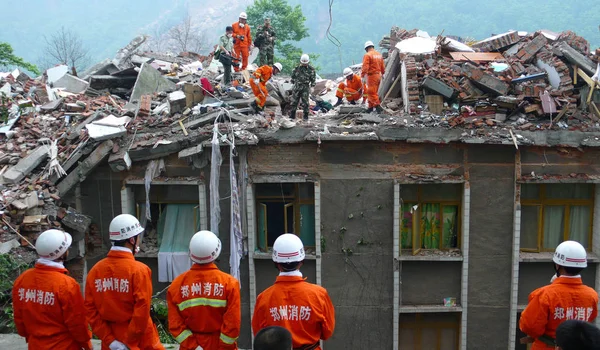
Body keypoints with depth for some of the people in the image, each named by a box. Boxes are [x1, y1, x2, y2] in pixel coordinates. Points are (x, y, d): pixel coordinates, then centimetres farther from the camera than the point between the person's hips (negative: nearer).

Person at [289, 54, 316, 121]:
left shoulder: (311, 69, -1)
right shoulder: (297, 67, 6)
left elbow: (313, 78, 5)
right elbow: (293, 76, 17)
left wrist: (312, 85, 0)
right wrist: (293, 82, 14)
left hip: (305, 87, -3)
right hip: (297, 87, 3)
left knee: (305, 102, -4)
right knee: (294, 101, 3)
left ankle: (305, 116, 4)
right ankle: (292, 115, 10)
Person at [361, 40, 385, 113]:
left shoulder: (367, 55, -12)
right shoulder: (379, 55, 12)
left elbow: (365, 67, -20)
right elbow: (382, 67, 20)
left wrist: (363, 76, -20)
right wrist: (382, 74, 34)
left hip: (371, 76, -8)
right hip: (378, 75, 8)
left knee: (371, 92, -7)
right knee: (372, 92, 15)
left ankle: (378, 106, -15)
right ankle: (371, 107, 20)